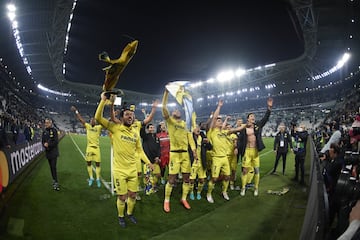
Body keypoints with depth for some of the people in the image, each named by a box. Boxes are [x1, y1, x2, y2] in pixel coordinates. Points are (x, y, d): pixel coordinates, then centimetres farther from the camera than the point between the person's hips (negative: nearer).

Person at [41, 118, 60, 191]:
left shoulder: (54, 130, -8)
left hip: (54, 151, -6)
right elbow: (43, 141, 13)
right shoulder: (44, 131, 9)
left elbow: (56, 141, -11)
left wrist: (49, 144, -19)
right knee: (51, 167, 12)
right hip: (48, 151, 6)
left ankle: (56, 183, -10)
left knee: (54, 167, -10)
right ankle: (54, 180, 24)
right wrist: (44, 144, -8)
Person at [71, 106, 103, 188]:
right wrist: (76, 111, 3)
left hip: (96, 147, -2)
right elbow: (80, 119, 7)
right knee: (88, 163, 7)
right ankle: (91, 178, 21)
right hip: (89, 147, 2)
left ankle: (98, 179, 10)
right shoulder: (87, 126, 7)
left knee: (97, 164, 1)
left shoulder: (99, 127, 2)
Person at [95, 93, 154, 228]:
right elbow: (98, 118, -20)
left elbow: (139, 150, 13)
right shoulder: (115, 128, -10)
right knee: (122, 197, 6)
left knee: (132, 195, 14)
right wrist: (103, 100, -26)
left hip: (133, 169, 4)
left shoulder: (136, 132, 4)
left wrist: (148, 162, 4)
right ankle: (121, 216, 33)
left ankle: (130, 214, 40)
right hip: (119, 170, -4)